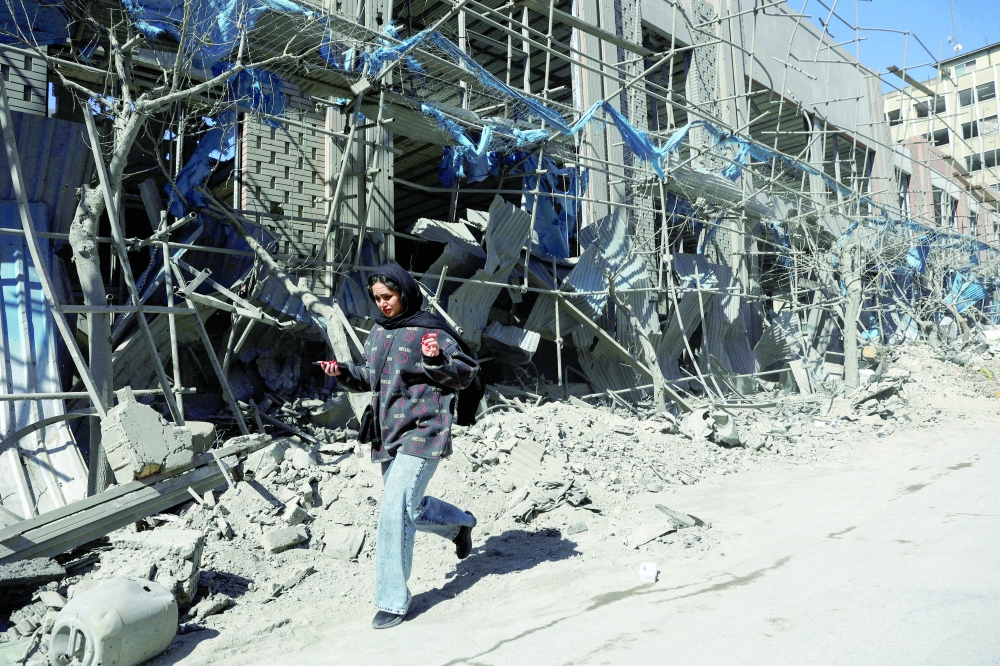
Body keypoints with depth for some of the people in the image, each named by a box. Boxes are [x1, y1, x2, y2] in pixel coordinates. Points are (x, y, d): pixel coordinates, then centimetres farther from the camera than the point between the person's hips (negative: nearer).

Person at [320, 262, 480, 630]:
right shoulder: (378, 331, 12)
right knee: (408, 508, 19)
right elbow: (371, 378, 21)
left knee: (395, 510, -14)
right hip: (388, 434, 8)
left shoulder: (430, 329, -9)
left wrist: (436, 359, -25)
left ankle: (392, 601, -1)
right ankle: (460, 522, 48)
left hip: (423, 433, -8)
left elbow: (465, 373, -8)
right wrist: (344, 373, 3)